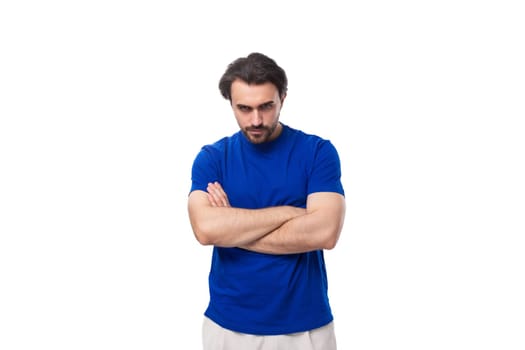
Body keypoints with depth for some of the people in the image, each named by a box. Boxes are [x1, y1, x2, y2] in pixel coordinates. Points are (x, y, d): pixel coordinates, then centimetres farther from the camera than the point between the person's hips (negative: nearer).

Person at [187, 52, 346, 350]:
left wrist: (232, 230, -14)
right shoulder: (212, 157, -2)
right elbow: (206, 229, -18)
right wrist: (287, 212, -17)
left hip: (305, 324, -1)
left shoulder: (318, 151, -6)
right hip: (228, 323, 1)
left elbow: (324, 232, -19)